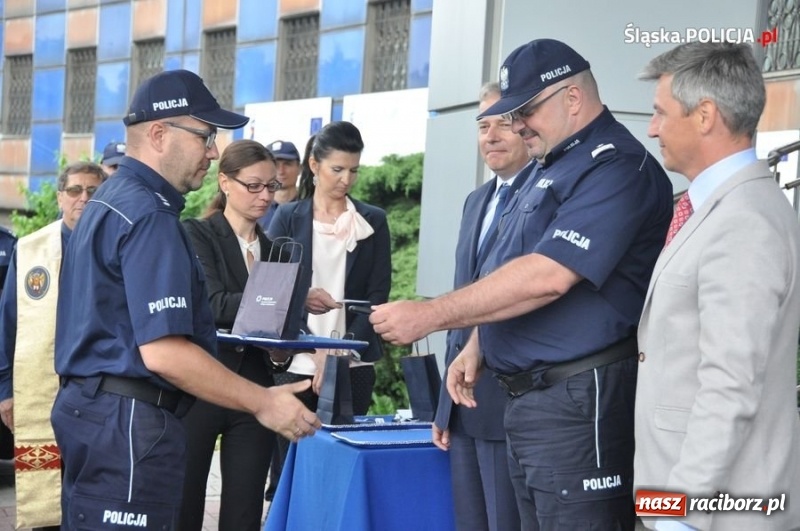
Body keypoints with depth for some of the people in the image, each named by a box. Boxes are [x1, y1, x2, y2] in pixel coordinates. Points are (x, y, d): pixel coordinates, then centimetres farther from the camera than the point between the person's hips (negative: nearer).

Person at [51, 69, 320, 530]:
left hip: (90, 406, 11)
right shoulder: (149, 216, -17)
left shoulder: (110, 202, 15)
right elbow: (164, 353, -25)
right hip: (129, 421, -11)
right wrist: (263, 402, -17)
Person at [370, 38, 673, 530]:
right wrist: (477, 347, 13)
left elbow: (546, 277, -25)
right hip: (529, 395, 10)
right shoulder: (553, 167, 18)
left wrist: (429, 315, -22)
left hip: (579, 401, -10)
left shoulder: (615, 167, -15)